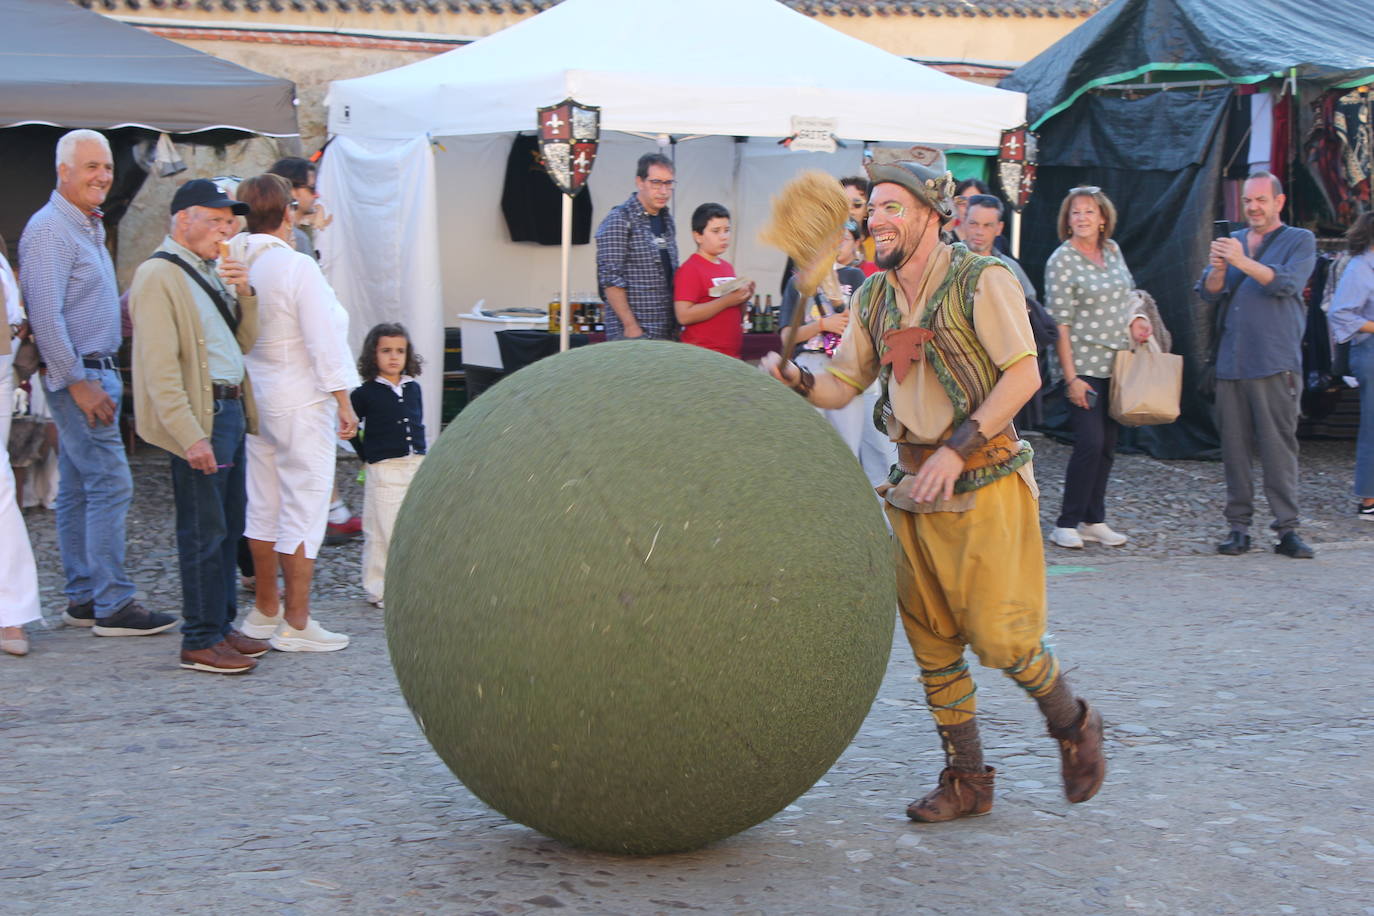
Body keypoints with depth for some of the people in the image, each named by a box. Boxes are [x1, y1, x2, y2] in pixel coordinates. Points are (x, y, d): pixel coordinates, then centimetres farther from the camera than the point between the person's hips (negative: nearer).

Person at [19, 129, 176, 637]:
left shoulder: (89, 228, 17)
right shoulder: (49, 230, -13)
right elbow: (46, 316, -20)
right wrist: (77, 381, -19)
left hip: (95, 373, 10)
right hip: (79, 375, -10)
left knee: (78, 491, 11)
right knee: (110, 485, -10)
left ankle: (82, 598, 16)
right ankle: (113, 605, -7)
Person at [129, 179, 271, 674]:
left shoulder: (209, 271, 18)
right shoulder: (158, 276, -11)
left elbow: (245, 342, 20)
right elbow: (160, 368, -18)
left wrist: (244, 293, 2)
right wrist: (191, 436, -23)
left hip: (231, 409, 9)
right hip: (201, 416, -9)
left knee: (230, 526, 13)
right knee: (205, 532, -5)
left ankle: (221, 625, 22)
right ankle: (200, 641, 1)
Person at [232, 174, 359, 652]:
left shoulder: (236, 265, 1)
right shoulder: (296, 266, -16)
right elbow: (323, 341, -16)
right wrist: (344, 402, -9)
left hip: (254, 398, 7)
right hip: (301, 402, -7)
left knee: (263, 505, 16)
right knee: (304, 507, -1)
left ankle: (265, 610, 27)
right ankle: (296, 623, 2)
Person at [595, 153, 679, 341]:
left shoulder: (666, 220, 16)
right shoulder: (619, 219, -7)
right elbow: (610, 279, -13)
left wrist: (676, 324, 14)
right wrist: (631, 326, -17)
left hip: (666, 333, 7)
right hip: (631, 333, -7)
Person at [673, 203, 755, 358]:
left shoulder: (728, 267, 15)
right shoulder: (690, 269, -7)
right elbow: (684, 316, -18)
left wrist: (743, 299, 3)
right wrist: (727, 301, -18)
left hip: (733, 355, 8)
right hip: (703, 356, -7)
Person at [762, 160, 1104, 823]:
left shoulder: (980, 280, -9)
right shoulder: (873, 298, 11)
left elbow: (1024, 374, -15)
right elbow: (842, 385, 12)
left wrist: (957, 449, -22)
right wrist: (794, 379, -10)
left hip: (983, 486, -6)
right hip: (914, 491, 6)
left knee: (997, 633, -9)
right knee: (931, 643, 7)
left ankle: (1072, 724, 19)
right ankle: (965, 780, 18)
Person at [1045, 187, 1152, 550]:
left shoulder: (1113, 250, 9)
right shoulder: (1062, 261, -9)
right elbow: (1059, 324, -12)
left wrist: (1135, 320, 3)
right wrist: (1071, 377, -16)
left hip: (1116, 363, 7)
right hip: (1083, 366, -7)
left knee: (1108, 444, 8)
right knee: (1090, 442, -13)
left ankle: (1094, 520, 16)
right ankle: (1066, 524, -5)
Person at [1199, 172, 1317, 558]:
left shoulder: (1300, 241, 6)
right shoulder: (1233, 241, 18)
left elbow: (1288, 283, -12)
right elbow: (1208, 293, 8)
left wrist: (1243, 262, -23)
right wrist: (1217, 269, -14)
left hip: (1276, 363, -4)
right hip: (1231, 362, 4)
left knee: (1279, 446, -7)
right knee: (1234, 447, 3)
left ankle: (1287, 529, -5)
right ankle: (1239, 526, 7)